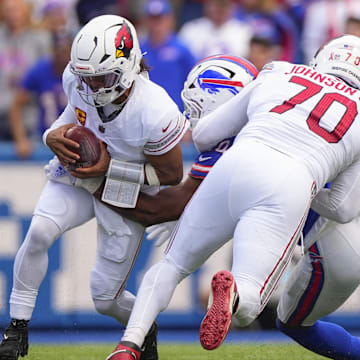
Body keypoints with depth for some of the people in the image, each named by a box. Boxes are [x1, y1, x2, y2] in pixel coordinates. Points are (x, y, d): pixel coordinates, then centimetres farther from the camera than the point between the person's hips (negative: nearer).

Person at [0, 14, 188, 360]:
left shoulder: (155, 113, -32)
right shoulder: (76, 79, -18)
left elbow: (172, 174, -17)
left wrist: (110, 167, -26)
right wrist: (57, 135, -17)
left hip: (127, 194, -3)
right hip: (78, 176, 3)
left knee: (105, 298, 1)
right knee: (39, 231, -27)